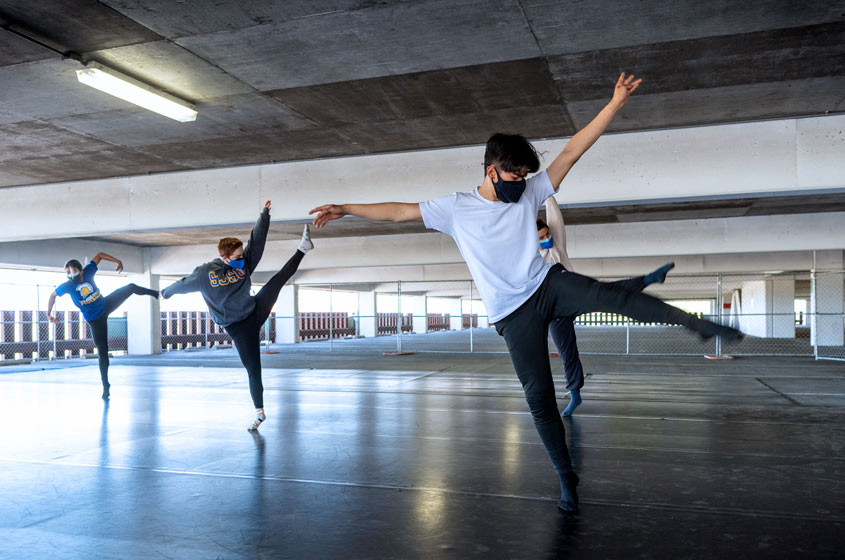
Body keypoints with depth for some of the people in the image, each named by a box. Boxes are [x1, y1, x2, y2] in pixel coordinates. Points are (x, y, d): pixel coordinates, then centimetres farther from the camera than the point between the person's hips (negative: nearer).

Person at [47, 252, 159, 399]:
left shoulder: (88, 271, -18)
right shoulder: (67, 286, -21)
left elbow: (99, 255, -5)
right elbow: (53, 295, -1)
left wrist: (118, 261, -9)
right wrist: (49, 314, -2)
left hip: (106, 305, 3)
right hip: (95, 320, -3)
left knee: (131, 287, 4)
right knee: (102, 351, -5)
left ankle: (153, 293, 39)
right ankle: (106, 386, 5)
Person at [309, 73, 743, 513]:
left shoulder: (529, 194, 4)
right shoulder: (455, 208, 0)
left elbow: (572, 151, 1)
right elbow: (400, 211, 1)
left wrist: (615, 103, -3)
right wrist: (345, 210, -2)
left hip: (549, 285, 2)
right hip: (514, 314, -2)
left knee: (612, 296, -29)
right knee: (539, 397, 1)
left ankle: (693, 321, -24)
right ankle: (566, 477, 14)